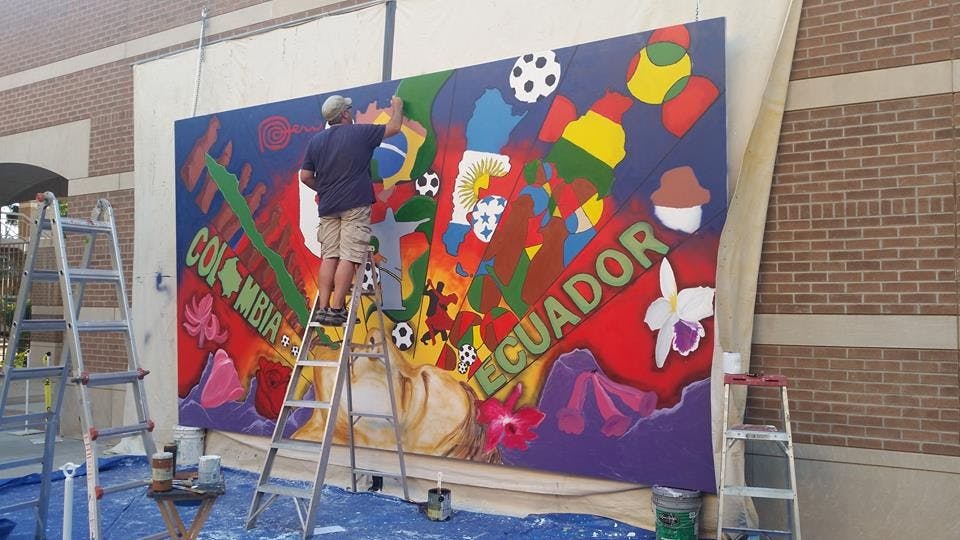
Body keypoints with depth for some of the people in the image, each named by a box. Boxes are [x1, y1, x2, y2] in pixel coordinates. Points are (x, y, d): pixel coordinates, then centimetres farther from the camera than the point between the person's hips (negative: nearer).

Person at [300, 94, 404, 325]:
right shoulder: (360, 132, 0)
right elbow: (394, 127, 11)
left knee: (329, 256, 4)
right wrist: (397, 107, 29)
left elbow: (305, 176, 9)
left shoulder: (316, 140, 10)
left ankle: (322, 308, 0)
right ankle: (336, 309, -10)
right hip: (356, 205, -5)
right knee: (348, 257, -7)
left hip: (328, 207, 5)